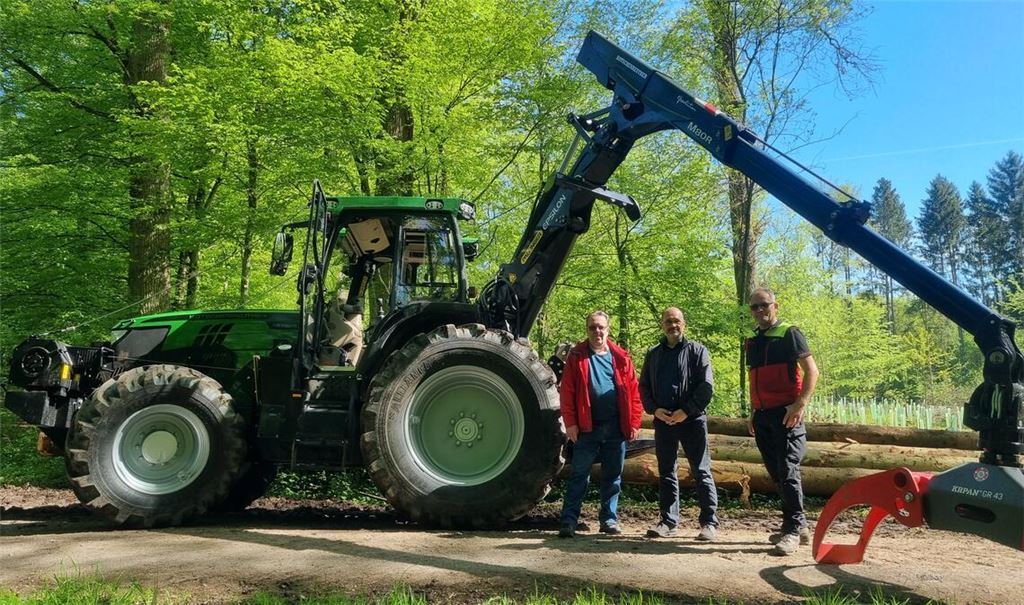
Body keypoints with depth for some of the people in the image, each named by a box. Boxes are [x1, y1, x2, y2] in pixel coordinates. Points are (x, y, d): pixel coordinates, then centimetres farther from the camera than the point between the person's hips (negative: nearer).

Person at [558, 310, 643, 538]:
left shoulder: (621, 357, 6)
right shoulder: (576, 357, 1)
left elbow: (633, 392, 4)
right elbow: (567, 392, -4)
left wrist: (634, 423, -2)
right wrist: (570, 423, -11)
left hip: (616, 428, 2)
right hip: (587, 427, -2)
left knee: (613, 476, 11)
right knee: (579, 475, 2)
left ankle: (609, 519, 22)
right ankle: (568, 521, 5)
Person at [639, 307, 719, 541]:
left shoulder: (696, 350, 1)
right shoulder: (653, 354, 14)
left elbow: (707, 385, -6)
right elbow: (644, 387, 13)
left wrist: (686, 411, -14)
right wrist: (654, 409, -4)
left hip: (692, 419, -4)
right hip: (663, 420, 4)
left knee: (701, 471, -1)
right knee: (666, 473, 9)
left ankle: (709, 522, 5)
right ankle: (669, 521, 16)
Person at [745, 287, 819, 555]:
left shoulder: (789, 334, -4)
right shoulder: (752, 341, 17)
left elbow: (812, 371, -9)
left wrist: (800, 405, -19)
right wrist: (753, 413, 19)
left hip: (786, 414, -7)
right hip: (763, 416, 7)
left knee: (788, 472, -9)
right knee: (776, 473, 10)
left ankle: (792, 531, -4)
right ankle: (798, 525, 21)